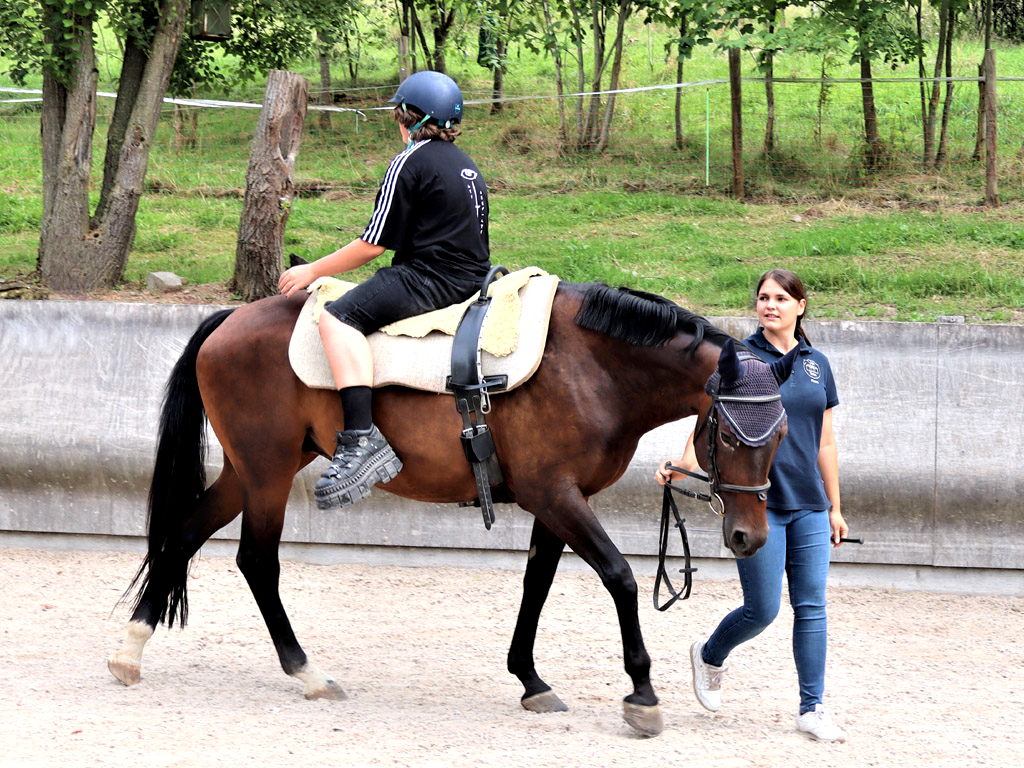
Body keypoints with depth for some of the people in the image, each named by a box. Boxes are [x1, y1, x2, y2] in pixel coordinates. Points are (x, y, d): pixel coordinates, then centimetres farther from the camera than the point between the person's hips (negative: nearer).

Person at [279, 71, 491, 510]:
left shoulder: (409, 163, -6)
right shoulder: (468, 167, 20)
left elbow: (374, 243, -10)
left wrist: (313, 271, 0)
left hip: (430, 277, -10)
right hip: (471, 281, 10)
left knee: (338, 318, -23)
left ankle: (362, 438, -43)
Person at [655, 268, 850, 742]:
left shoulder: (817, 365, 10)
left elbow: (825, 443, 15)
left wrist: (834, 507, 15)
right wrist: (681, 466, -27)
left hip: (808, 506, 4)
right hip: (756, 503, -4)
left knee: (811, 606, 2)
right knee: (763, 609, -3)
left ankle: (812, 709, 8)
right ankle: (710, 656, 26)